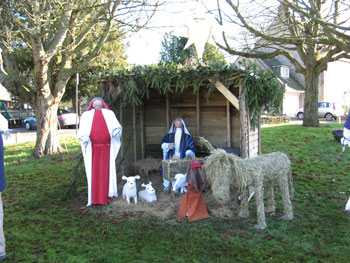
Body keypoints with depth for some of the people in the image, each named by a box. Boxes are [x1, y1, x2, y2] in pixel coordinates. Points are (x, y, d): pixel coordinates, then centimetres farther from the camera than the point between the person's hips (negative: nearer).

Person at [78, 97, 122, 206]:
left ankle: (107, 195, 11)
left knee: (106, 171, 3)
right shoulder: (87, 115, 14)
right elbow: (82, 130, 4)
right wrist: (84, 138, -15)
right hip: (93, 149, 0)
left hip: (106, 148, 0)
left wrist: (117, 131, -18)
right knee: (94, 172, 1)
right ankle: (94, 197, 7)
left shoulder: (109, 113, 15)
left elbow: (115, 125, 4)